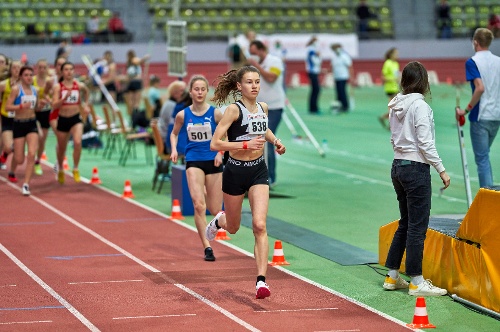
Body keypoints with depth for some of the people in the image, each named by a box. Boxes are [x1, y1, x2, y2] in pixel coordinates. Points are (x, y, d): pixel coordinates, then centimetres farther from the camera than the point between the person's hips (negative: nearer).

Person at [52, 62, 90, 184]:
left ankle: (76, 169, -9)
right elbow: (54, 105, -16)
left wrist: (85, 105, 15)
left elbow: (87, 93, 22)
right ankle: (60, 171, 41)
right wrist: (65, 97, -29)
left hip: (76, 119, 0)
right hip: (62, 119, 0)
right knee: (61, 148, 15)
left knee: (78, 142, -25)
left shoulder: (79, 85, -2)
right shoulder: (58, 87, -8)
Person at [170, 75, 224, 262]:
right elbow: (174, 134, 16)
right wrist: (174, 149, -1)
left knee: (215, 210, 7)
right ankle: (207, 247, -14)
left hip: (213, 162, 0)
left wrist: (221, 152, -12)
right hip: (194, 162, 0)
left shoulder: (215, 113, -7)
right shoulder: (183, 115, -1)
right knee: (198, 205, -18)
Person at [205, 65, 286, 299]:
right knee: (233, 228, 16)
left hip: (258, 171, 3)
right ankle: (219, 221, 54)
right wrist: (246, 144, -27)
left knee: (259, 225, -13)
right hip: (235, 172, -3)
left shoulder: (263, 108, 3)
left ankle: (261, 280, -14)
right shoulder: (234, 110, -15)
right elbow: (215, 144, -21)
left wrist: (275, 141, 9)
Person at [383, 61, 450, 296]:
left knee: (405, 224, 17)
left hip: (398, 166, 8)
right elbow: (425, 143, -17)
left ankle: (392, 277, 21)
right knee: (417, 226, -3)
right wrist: (441, 170, -12)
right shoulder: (419, 105, -15)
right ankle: (417, 283, 1)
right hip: (416, 169, -8)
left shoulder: (396, 106, 8)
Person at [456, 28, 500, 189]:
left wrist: (466, 110, -16)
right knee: (484, 155, 21)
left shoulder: (472, 62, -11)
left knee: (482, 159, -1)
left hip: (481, 116, -6)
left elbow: (480, 88, -23)